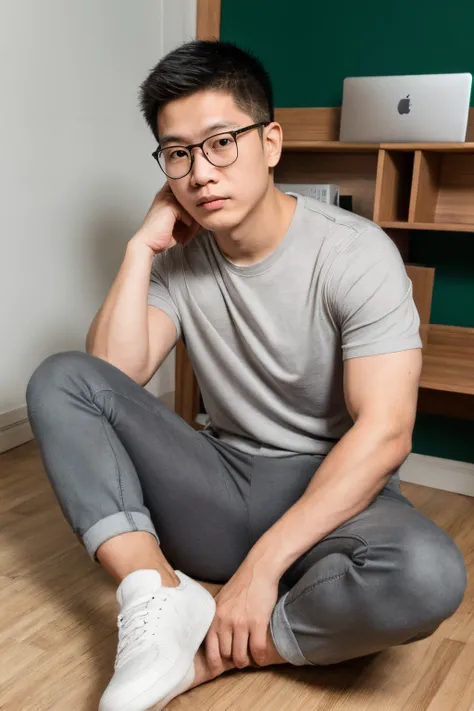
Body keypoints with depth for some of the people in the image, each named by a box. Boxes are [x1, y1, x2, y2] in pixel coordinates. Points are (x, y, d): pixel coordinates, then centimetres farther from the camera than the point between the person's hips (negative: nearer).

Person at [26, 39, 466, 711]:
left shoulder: (356, 252, -13)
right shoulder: (180, 257, 2)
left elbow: (384, 433, -21)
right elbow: (112, 375, -9)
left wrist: (262, 565, -26)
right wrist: (142, 245, -10)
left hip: (332, 496, -3)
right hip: (221, 487, 4)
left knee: (427, 575, -37)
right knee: (60, 378, -13)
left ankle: (206, 654, -22)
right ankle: (161, 593, -27)